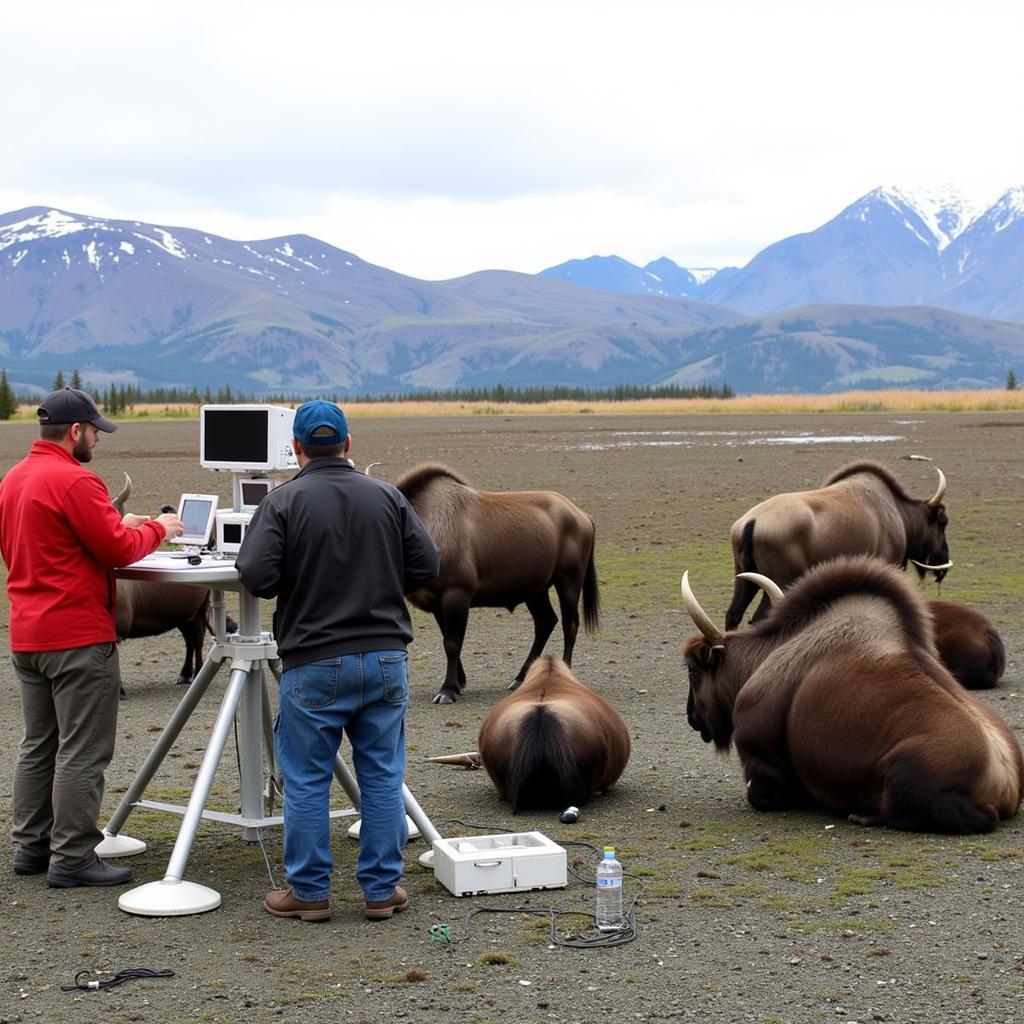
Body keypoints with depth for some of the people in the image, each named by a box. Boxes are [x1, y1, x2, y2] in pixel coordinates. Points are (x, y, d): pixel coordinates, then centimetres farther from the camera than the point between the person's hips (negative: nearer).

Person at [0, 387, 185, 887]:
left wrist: (119, 525, 15)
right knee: (82, 752, -3)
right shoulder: (74, 481, -17)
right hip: (79, 637, -9)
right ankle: (72, 858, -1)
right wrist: (156, 529, 2)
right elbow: (118, 550, -16)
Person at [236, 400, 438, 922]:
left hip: (314, 663, -3)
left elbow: (256, 577, -14)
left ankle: (309, 892, 13)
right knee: (382, 776, 10)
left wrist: (297, 581, 7)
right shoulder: (388, 497, 3)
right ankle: (382, 889, 15)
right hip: (385, 657, 3)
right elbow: (426, 566, 2)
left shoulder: (283, 501, -7)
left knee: (307, 781, 7)